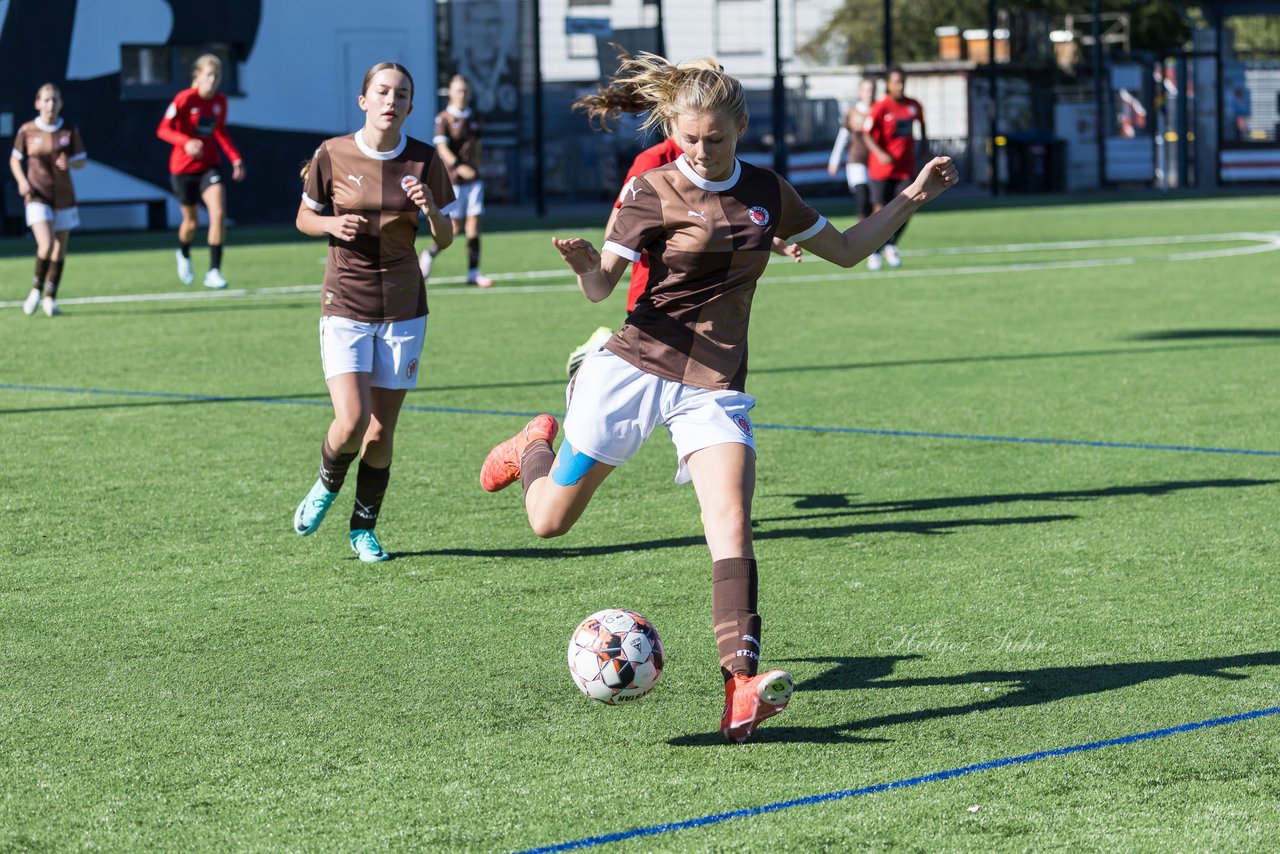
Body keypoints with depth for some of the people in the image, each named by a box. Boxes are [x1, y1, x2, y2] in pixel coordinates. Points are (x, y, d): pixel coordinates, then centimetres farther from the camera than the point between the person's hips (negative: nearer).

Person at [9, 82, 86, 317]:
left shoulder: (70, 131, -1)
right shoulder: (27, 131, -3)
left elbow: (81, 161, 4)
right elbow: (15, 159, 8)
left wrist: (69, 163, -19)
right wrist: (22, 181, -9)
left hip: (64, 197, 3)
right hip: (38, 197, -2)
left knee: (60, 249, 7)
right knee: (46, 245, -19)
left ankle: (50, 298, 21)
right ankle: (36, 290, 2)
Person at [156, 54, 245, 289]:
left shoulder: (220, 101, 1)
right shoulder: (185, 99, -15)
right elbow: (163, 129, -17)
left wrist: (235, 158, 6)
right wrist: (186, 142, -35)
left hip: (209, 166, 3)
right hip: (183, 168, -3)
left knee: (219, 214, -17)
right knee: (191, 221, 9)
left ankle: (214, 272, -12)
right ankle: (184, 255, 44)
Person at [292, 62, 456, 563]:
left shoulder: (424, 161, -2)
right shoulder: (332, 155, -5)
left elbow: (445, 240, 5)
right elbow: (304, 218, 8)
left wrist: (429, 209, -16)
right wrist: (332, 224, -13)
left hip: (403, 310, 2)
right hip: (345, 308, -2)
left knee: (381, 431, 4)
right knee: (351, 423, -15)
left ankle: (363, 528, 24)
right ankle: (327, 486, 18)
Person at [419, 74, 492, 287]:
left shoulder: (473, 119, 12)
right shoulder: (443, 119, -7)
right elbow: (442, 148, -17)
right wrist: (459, 166, -30)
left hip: (473, 179, 5)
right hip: (453, 180, -5)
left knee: (474, 221, -2)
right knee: (455, 227, -3)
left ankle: (473, 272, 0)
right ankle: (429, 254, 21)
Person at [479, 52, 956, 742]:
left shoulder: (765, 192, 8)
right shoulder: (651, 192, -6)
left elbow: (845, 250, 21)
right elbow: (601, 288, -8)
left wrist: (909, 198, 12)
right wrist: (584, 264, -31)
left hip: (714, 385, 2)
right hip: (635, 368, -2)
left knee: (732, 526, -19)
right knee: (549, 521, 7)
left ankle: (741, 688, -28)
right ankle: (535, 447, 43)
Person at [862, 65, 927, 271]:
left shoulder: (913, 106, 4)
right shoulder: (880, 108, -12)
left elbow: (921, 122, 25)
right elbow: (866, 134, -17)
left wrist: (924, 141, 16)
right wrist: (879, 153, -31)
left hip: (906, 167, 4)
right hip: (882, 168, -4)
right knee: (881, 211, -2)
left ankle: (891, 246, 17)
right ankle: (874, 252, 16)